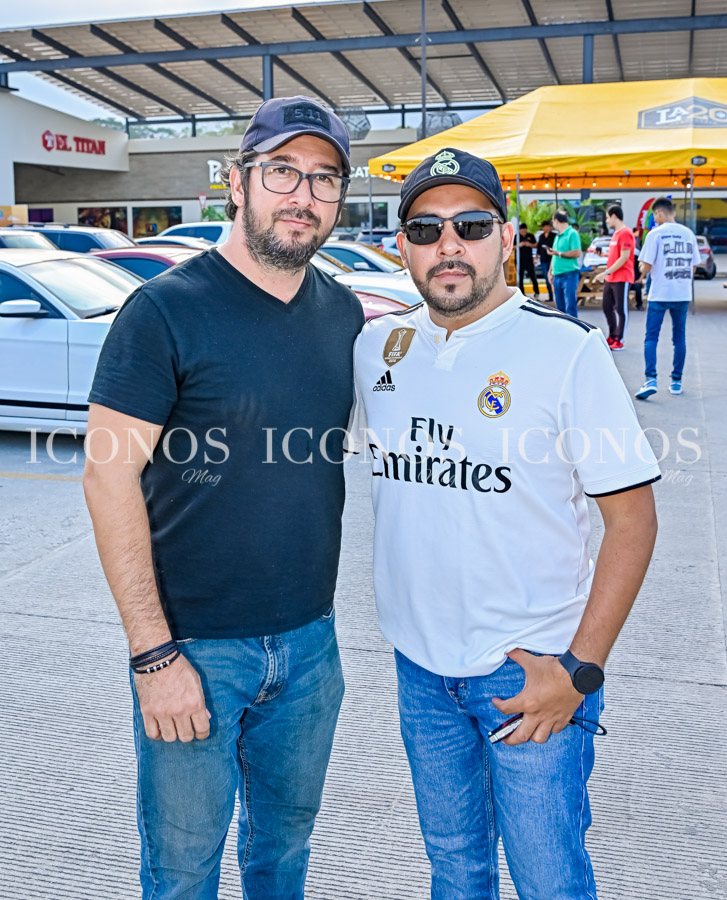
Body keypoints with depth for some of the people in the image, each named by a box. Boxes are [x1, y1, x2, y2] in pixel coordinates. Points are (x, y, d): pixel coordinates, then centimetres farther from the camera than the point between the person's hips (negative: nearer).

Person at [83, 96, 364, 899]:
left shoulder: (344, 313, 3)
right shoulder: (166, 311, -14)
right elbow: (108, 476, -16)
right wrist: (153, 653, -18)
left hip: (310, 639, 5)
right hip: (193, 646, -4)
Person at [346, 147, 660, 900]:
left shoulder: (566, 350, -13)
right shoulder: (377, 346, 1)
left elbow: (631, 516, -12)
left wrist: (581, 668, -15)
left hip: (531, 667, -4)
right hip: (419, 662, 4)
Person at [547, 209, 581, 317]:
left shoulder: (572, 233, -8)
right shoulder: (558, 235, 18)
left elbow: (577, 253, -17)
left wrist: (558, 253, -16)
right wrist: (550, 271, 17)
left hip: (569, 275, -8)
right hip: (557, 276, 8)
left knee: (570, 307, -12)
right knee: (560, 307, 11)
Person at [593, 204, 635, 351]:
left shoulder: (625, 233, -13)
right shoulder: (616, 233, 16)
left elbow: (624, 257, -19)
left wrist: (607, 272, -19)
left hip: (622, 279, -9)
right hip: (610, 279, 9)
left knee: (621, 309, -3)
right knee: (607, 307, 12)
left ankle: (619, 341, 1)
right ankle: (613, 336, 23)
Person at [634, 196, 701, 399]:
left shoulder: (655, 234, -7)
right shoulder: (688, 233, 8)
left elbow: (646, 267, -9)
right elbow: (694, 267, 12)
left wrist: (642, 269, 12)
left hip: (659, 293, -4)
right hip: (683, 294, 4)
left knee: (651, 337, -1)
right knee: (679, 337, 11)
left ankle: (651, 380, -14)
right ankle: (676, 381, 14)